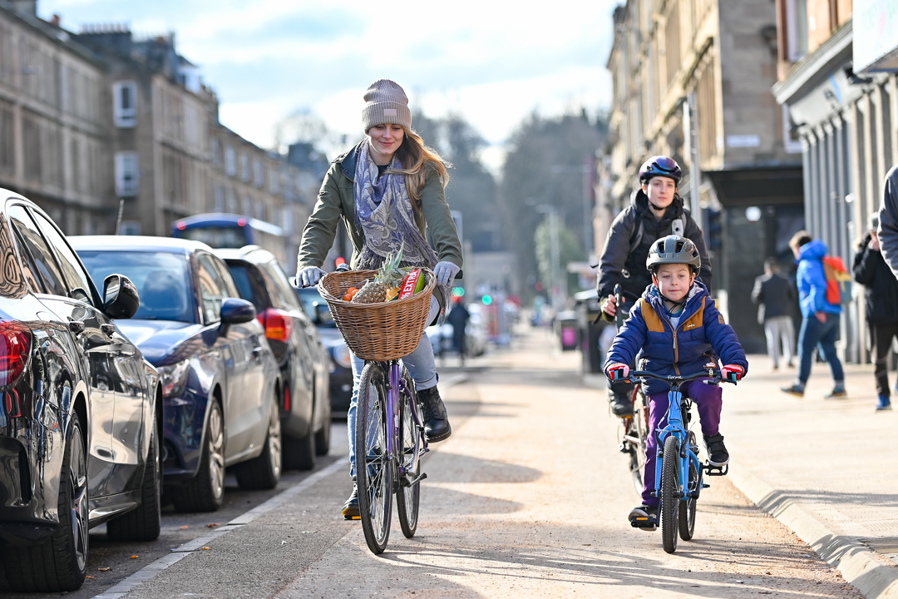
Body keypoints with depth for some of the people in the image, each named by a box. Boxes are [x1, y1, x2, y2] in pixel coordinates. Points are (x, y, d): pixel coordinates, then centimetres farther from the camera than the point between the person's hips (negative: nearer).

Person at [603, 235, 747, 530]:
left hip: (698, 372, -1)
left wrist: (735, 362, -31)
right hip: (660, 382, 1)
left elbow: (724, 336, -11)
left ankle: (713, 439, -6)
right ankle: (650, 503, 0)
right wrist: (616, 362, -33)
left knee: (707, 393, -37)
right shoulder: (644, 310, -2)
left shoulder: (704, 308, -3)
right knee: (657, 441, -11)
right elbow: (628, 338, -12)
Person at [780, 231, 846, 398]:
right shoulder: (823, 262, 18)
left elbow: (818, 286, -21)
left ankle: (800, 386, 2)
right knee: (829, 351, 9)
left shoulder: (807, 264, -8)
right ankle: (839, 386, 3)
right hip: (834, 314, 8)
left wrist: (818, 309, -20)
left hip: (817, 315, -8)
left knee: (805, 350, -1)